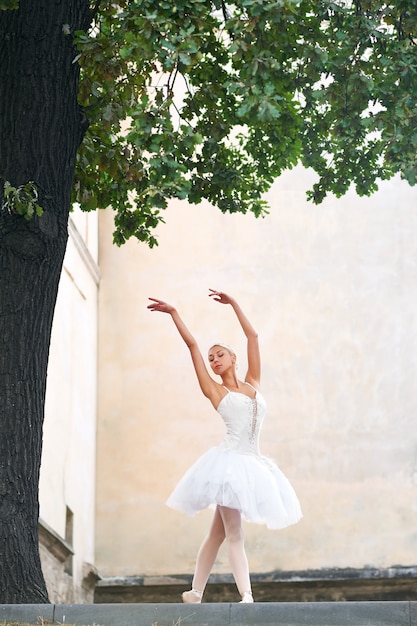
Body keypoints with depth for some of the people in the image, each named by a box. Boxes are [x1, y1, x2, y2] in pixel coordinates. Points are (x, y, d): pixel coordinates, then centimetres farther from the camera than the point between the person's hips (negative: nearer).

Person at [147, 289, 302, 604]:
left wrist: (234, 304, 21)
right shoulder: (215, 390, 8)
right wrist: (174, 313, 9)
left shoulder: (252, 384, 16)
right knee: (234, 535, -9)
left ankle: (196, 592, 13)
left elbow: (253, 336, 18)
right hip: (230, 460, -4)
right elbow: (192, 345, 8)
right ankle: (247, 596, -15)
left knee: (219, 533, 8)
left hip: (251, 463, 4)